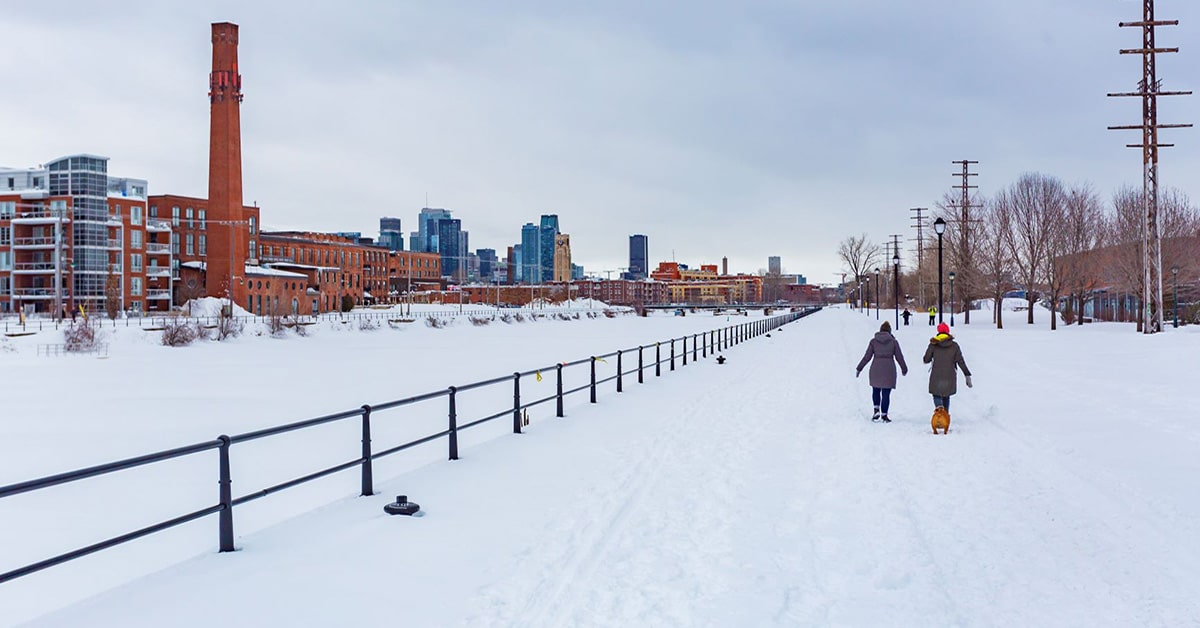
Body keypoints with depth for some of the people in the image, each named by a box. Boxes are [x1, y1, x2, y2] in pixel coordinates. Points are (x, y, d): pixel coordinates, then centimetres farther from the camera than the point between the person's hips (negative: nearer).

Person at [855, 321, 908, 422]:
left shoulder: (873, 341, 0)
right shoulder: (893, 342, 0)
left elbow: (867, 357, 0)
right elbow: (899, 357, 5)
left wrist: (859, 369, 8)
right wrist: (904, 369, 20)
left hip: (876, 370, 1)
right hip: (889, 370, -1)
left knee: (876, 390, 19)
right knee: (886, 393, 5)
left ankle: (876, 409, 3)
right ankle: (884, 415, 5)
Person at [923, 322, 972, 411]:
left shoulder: (933, 345, -5)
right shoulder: (954, 345, -2)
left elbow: (926, 360, 1)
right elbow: (960, 361, -4)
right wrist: (967, 375, -2)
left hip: (936, 377, -2)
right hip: (950, 377, 2)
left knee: (937, 396, 10)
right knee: (946, 396, 21)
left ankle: (939, 407, -22)